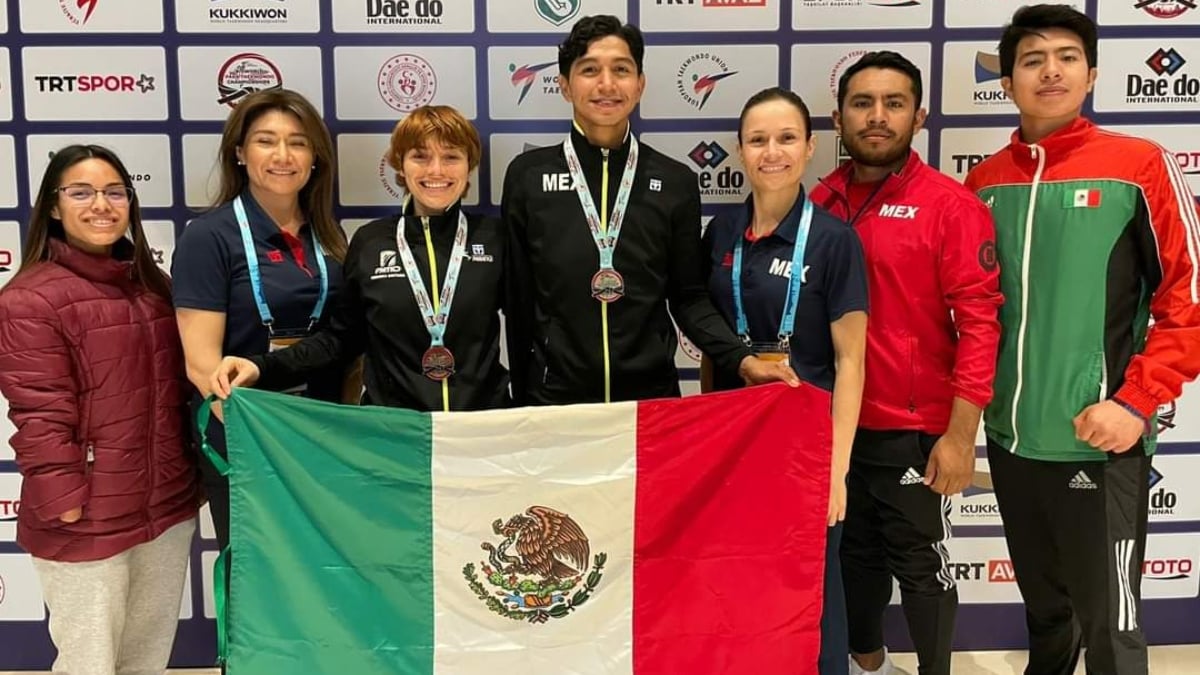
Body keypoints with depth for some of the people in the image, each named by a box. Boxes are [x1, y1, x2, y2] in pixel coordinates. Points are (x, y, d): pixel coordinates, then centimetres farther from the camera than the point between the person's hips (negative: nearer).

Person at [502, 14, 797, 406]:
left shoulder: (676, 182, 1)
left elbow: (688, 297, 5)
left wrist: (742, 360, -9)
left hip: (653, 397, 1)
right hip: (556, 398, 0)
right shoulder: (527, 175, -1)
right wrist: (521, 398, 3)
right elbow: (517, 299, 2)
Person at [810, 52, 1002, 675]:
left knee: (920, 566, 9)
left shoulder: (951, 206, -10)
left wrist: (960, 435, -16)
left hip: (914, 428, -4)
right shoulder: (820, 202, 3)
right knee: (857, 553, 20)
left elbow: (979, 324, -13)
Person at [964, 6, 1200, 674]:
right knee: (1044, 607, 22)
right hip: (1009, 438, 4)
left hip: (1098, 442, -4)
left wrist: (1136, 402, -15)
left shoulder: (1140, 166, -6)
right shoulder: (984, 181, 7)